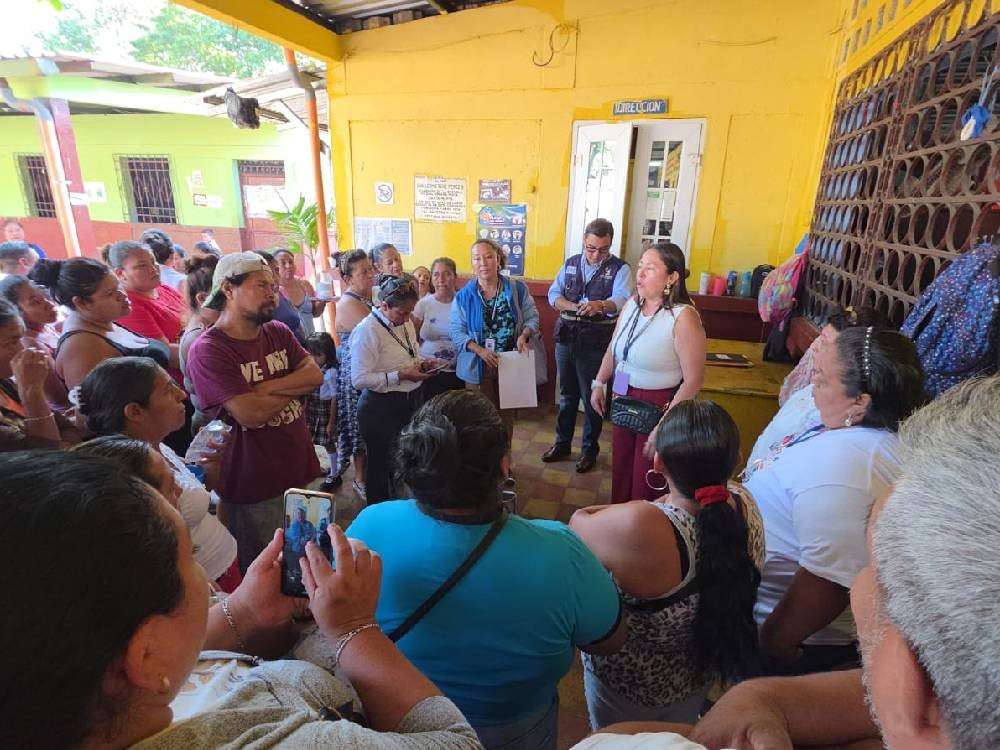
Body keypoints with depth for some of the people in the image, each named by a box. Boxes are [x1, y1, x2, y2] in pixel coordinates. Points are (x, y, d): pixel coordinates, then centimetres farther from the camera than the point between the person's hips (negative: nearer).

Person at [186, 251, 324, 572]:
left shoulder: (278, 332, 6)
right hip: (254, 487, -6)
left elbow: (315, 375, -8)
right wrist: (294, 386, -9)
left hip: (301, 471, 6)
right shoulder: (208, 350, -16)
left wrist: (266, 388, -21)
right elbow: (250, 413, -24)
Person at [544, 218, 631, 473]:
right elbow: (554, 293, 3)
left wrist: (600, 305, -44)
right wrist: (571, 306, -18)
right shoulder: (570, 263, 9)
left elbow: (622, 300, -22)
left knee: (591, 398, 6)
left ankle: (590, 449, 25)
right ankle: (562, 443, 33)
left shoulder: (620, 269, -6)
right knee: (567, 395, 17)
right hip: (566, 338, 4)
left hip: (596, 344, -4)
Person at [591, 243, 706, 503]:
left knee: (647, 478, 9)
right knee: (620, 469, 21)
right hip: (623, 399, 7)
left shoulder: (683, 317, -20)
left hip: (659, 405, -6)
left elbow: (693, 379, -20)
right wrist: (599, 384, 9)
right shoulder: (632, 305, 1)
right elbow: (612, 350, 13)